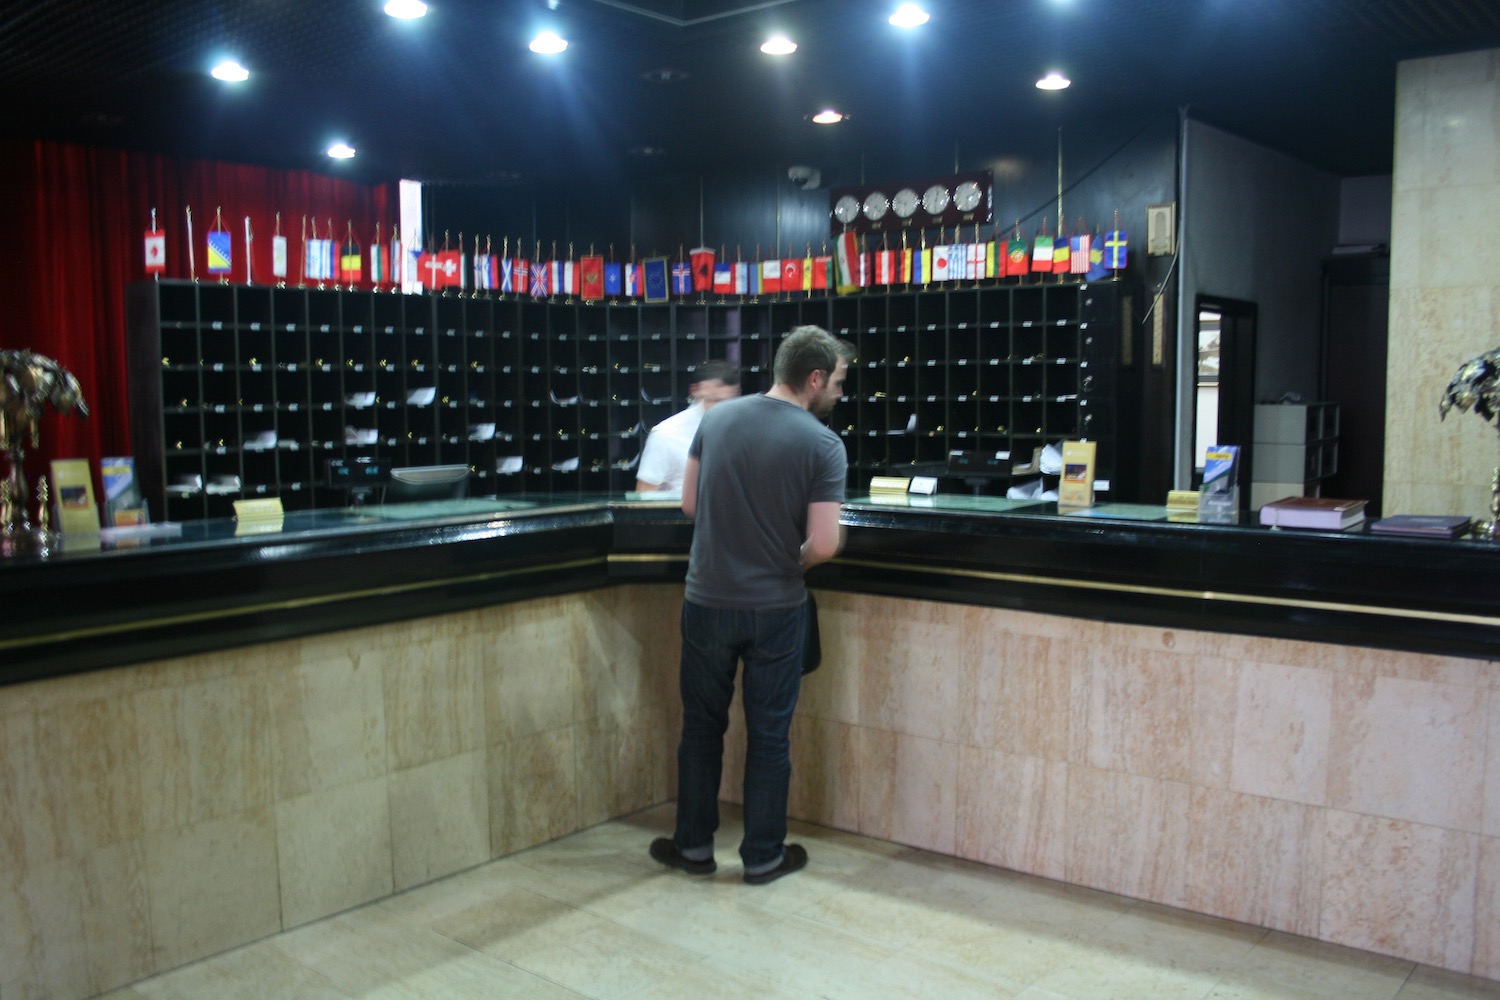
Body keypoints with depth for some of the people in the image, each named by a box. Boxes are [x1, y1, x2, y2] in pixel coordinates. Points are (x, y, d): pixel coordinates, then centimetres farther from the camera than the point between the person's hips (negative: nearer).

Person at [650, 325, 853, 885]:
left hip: (708, 601, 3)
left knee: (702, 725, 17)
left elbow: (689, 504, 5)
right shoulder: (823, 445, -14)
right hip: (775, 607, -3)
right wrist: (795, 560, 3)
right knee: (769, 734, 11)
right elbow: (824, 545, -18)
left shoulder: (718, 419, -2)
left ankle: (694, 845, 28)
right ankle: (763, 855, 23)